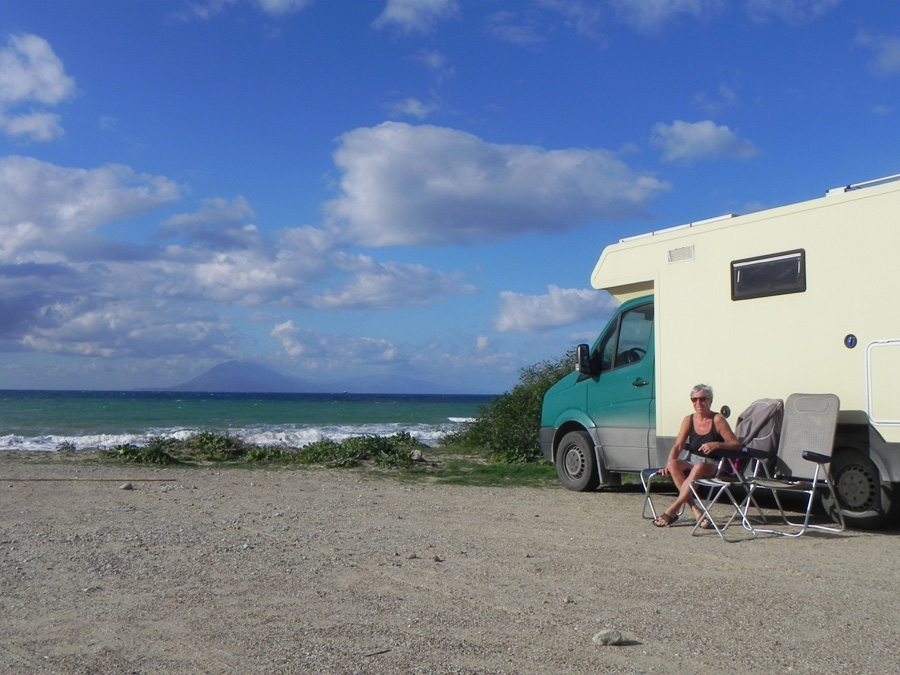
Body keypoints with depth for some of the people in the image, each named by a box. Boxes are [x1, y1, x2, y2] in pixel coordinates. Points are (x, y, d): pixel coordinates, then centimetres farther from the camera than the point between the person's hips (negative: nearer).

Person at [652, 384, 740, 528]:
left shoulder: (717, 419, -6)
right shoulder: (689, 420, 6)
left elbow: (736, 444, -9)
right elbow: (678, 446, -1)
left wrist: (717, 445, -27)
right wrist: (669, 465, -18)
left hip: (713, 466, -4)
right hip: (692, 463, 5)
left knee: (699, 467, -37)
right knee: (674, 464, -27)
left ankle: (672, 511, -32)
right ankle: (695, 510, -31)